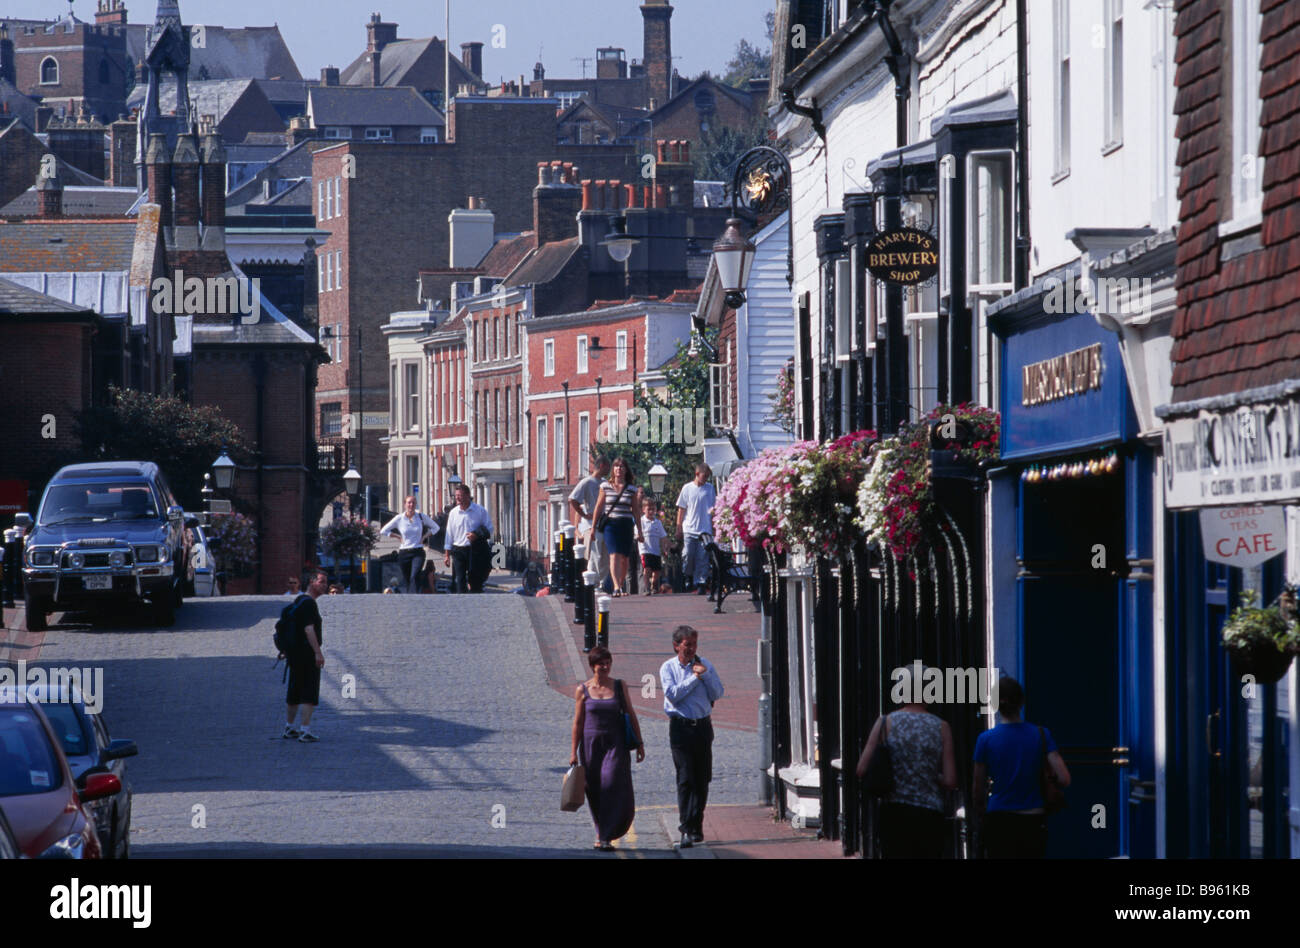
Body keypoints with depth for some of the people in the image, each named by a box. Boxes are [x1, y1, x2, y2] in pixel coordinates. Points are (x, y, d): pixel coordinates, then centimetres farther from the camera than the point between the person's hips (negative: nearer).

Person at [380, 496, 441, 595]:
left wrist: (424, 537, 5)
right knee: (407, 580, 4)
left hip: (418, 553, -2)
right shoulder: (399, 518, 2)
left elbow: (435, 527, 17)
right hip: (404, 552, 2)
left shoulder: (421, 517, 3)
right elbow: (383, 531, 9)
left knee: (414, 577, -21)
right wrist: (398, 536, 3)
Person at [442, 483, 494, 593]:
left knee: (475, 583, 1)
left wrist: (477, 535, -17)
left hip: (475, 551, -2)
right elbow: (449, 534, 9)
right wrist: (447, 555, 7)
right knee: (459, 582, -5)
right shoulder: (453, 513, 6)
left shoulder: (480, 511, -1)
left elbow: (489, 530, 3)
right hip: (458, 550, 2)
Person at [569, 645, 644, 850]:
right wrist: (574, 752, 3)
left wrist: (639, 743, 7)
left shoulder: (620, 686, 4)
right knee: (596, 792, 6)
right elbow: (578, 722, 4)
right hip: (591, 743, 1)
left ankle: (604, 836, -13)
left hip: (615, 744, -1)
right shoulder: (583, 690, 2)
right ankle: (602, 832, 23)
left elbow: (631, 715, 9)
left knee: (612, 787, -14)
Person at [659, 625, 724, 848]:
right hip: (680, 727, -3)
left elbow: (717, 693, 4)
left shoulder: (705, 666, 10)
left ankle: (696, 826, 15)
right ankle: (687, 829, -14)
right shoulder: (668, 668, 3)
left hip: (703, 725, 3)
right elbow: (672, 694, -11)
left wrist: (705, 674, -8)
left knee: (702, 779, 5)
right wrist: (694, 678, -11)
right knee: (685, 779, -10)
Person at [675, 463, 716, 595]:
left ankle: (701, 583, -1)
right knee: (688, 555, -7)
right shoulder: (687, 488, 5)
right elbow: (681, 509, 8)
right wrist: (679, 528, 5)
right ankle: (689, 578, 15)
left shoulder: (710, 488, 9)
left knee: (703, 557, -4)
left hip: (705, 529, 1)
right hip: (689, 529, -1)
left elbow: (714, 507, 17)